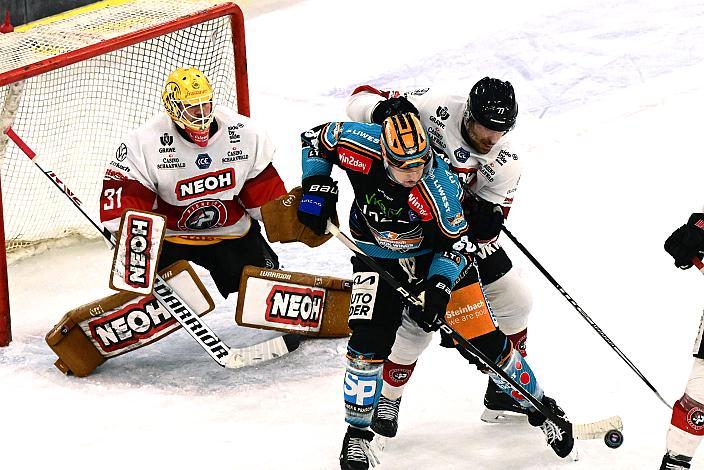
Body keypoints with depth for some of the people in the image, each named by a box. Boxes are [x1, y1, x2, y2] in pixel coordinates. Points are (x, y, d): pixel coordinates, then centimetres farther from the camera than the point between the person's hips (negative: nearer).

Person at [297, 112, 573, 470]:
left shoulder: (439, 187, -33)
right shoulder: (360, 147, -27)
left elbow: (456, 243, -20)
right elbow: (316, 139, -6)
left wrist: (438, 288, -31)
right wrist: (316, 186, -16)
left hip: (437, 255, -1)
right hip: (379, 256, 2)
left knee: (484, 340, -2)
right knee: (369, 340, -14)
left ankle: (538, 405, 19)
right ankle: (357, 433, 4)